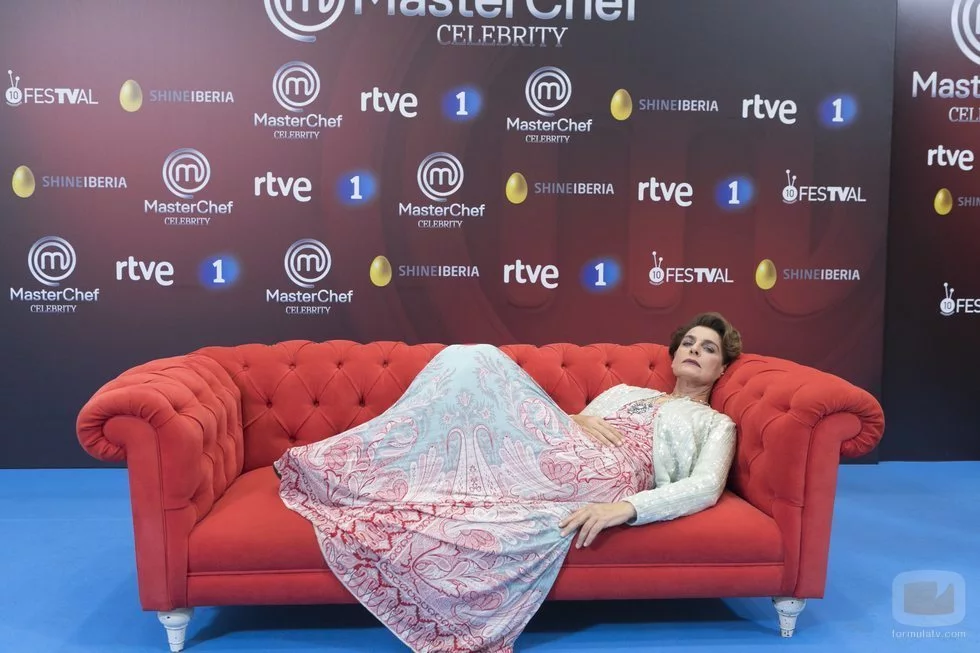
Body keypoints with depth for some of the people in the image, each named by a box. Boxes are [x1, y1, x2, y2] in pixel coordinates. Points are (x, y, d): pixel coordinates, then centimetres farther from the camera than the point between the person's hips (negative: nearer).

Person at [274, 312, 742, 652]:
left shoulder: (715, 424, 20)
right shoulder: (625, 390, 34)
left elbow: (705, 487, -1)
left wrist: (627, 508, -18)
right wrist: (578, 420, -2)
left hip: (603, 479, -5)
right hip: (564, 461, 5)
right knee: (473, 361, -18)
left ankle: (341, 470, -13)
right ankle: (349, 464, -15)